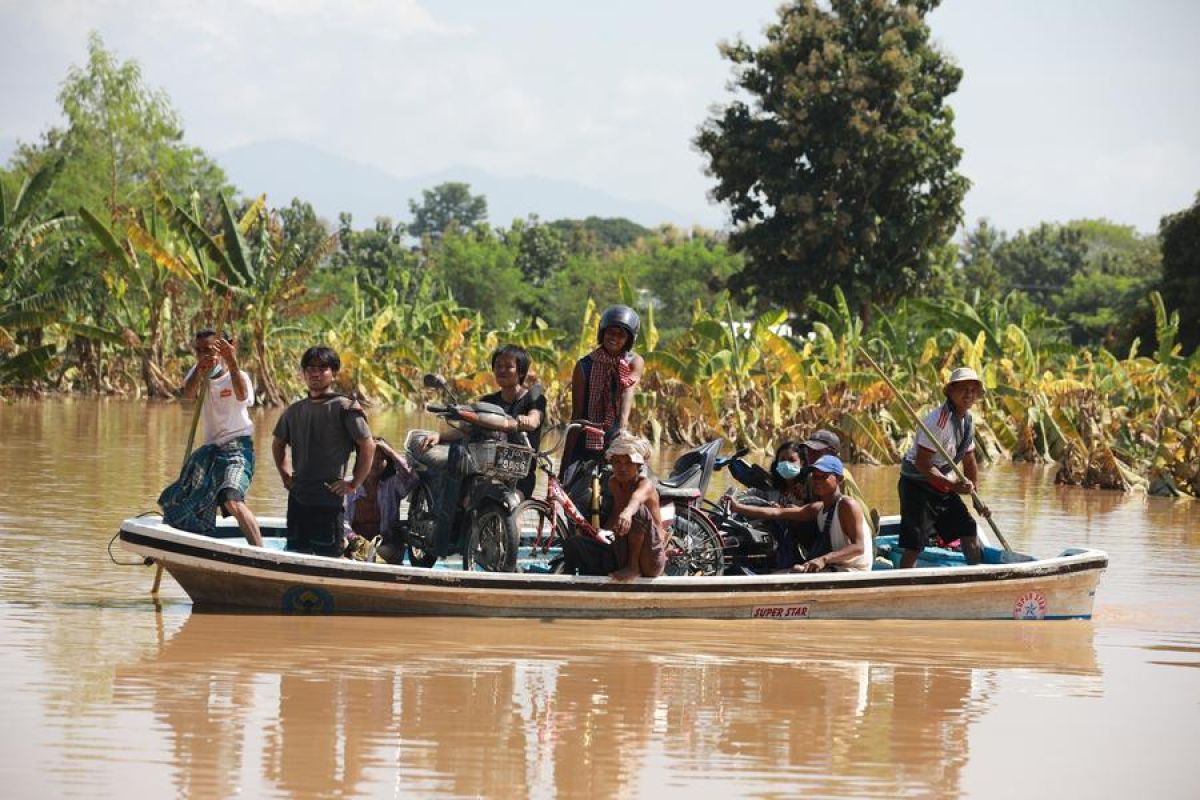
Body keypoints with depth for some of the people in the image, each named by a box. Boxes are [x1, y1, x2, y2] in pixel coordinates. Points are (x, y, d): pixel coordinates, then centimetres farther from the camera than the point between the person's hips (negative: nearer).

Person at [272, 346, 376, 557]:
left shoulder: (345, 408, -6)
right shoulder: (295, 410, 12)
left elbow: (368, 446, -10)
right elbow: (278, 443, 28)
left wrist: (354, 484, -10)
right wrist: (285, 475, 18)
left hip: (329, 498, -6)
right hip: (297, 497, 6)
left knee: (328, 556, -6)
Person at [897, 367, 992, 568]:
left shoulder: (968, 420, 6)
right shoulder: (939, 420, -23)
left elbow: (969, 462, 17)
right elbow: (921, 464, -25)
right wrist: (953, 485, -29)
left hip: (943, 485, 9)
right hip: (916, 485, -9)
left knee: (969, 532, 8)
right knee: (915, 544, -13)